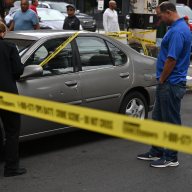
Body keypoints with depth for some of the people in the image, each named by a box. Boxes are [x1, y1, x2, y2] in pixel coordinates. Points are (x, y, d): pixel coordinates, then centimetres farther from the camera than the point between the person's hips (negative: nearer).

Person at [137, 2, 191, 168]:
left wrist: (161, 80, -12)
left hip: (171, 85, -10)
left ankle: (171, 158, 11)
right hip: (168, 84, 10)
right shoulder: (178, 28, 13)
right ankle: (157, 152, 28)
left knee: (171, 122, 1)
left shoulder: (177, 31, -21)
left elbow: (172, 60, -25)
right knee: (158, 119, 17)